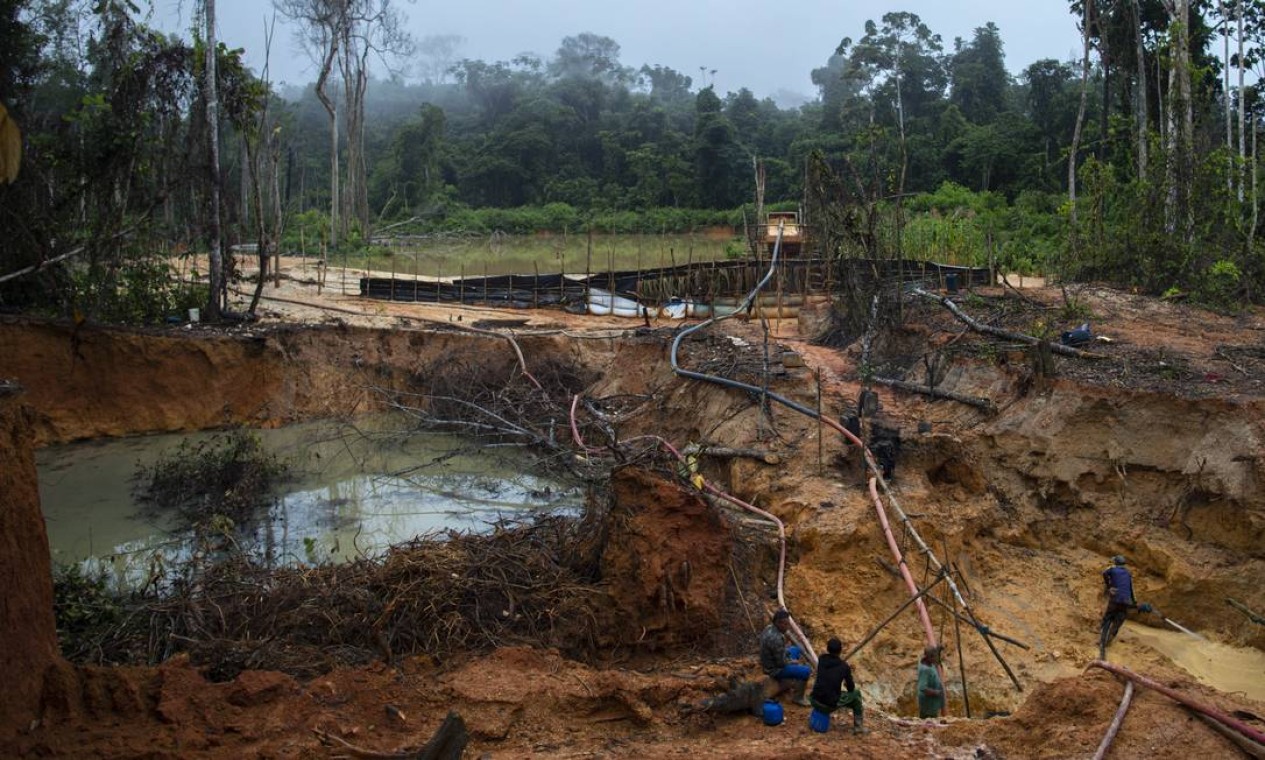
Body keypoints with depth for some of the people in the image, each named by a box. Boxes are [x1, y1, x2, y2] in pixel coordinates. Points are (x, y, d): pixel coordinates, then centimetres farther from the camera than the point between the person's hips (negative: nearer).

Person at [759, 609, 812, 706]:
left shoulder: (769, 628, -5)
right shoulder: (776, 639, -34)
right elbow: (781, 663, -25)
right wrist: (792, 662, -6)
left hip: (768, 662, 9)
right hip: (774, 669, -9)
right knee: (806, 671, -12)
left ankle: (787, 682, 31)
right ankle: (798, 697, 7)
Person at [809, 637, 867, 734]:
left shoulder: (821, 659, 5)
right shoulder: (845, 667, -2)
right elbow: (851, 688, 9)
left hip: (815, 700, 4)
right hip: (831, 704, -4)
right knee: (856, 694, 20)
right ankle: (858, 726, 24)